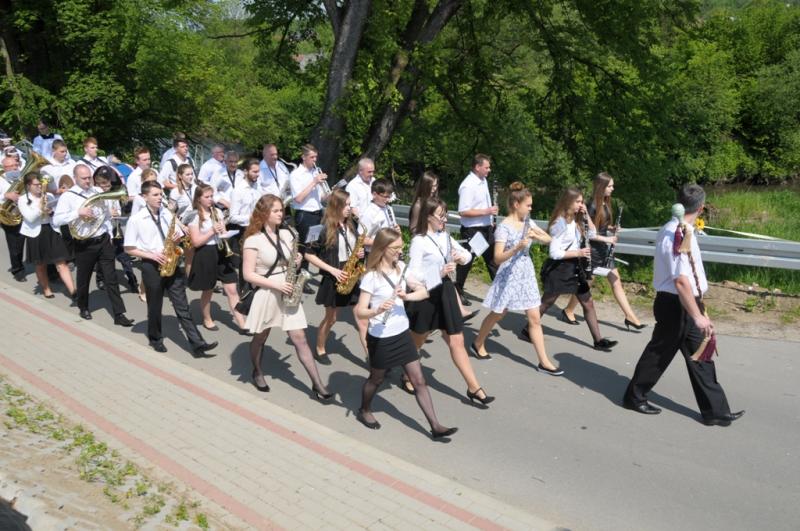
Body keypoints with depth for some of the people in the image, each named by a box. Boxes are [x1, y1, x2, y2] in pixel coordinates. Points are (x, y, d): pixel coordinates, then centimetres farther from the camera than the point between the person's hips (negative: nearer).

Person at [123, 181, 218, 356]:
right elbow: (129, 249, -4)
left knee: (182, 306, -1)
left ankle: (197, 344, -6)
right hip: (151, 266, -3)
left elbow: (178, 238, 14)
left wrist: (177, 238, -10)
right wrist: (151, 255, -16)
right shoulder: (136, 220, -7)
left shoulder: (168, 214, 5)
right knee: (155, 307, 10)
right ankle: (155, 339, 32)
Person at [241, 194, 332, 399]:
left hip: (288, 293, 4)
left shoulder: (286, 234, 4)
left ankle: (317, 384, 1)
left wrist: (296, 262, -6)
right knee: (261, 337, 14)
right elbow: (248, 275, -15)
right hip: (266, 294, -4)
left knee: (299, 338, 1)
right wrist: (276, 285, -20)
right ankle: (257, 373, 40)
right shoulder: (253, 240, -14)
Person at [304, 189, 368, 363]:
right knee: (331, 318, 11)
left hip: (351, 277, 5)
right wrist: (332, 269, -17)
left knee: (362, 320, 2)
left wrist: (359, 254, -6)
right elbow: (309, 254, -12)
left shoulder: (350, 226, 5)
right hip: (333, 279, -5)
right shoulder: (327, 229, -13)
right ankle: (320, 350, 34)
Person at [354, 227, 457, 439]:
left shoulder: (400, 267, 1)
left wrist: (407, 296, -20)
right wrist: (378, 310, -39)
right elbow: (360, 311, -18)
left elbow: (423, 292, 0)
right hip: (381, 338, -5)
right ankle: (364, 411, 43)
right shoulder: (371, 277, -17)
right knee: (377, 378, 15)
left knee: (418, 380, 5)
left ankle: (435, 426, 8)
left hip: (402, 333, 5)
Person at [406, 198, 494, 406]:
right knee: (416, 342, 14)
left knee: (457, 342, 7)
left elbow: (467, 254, 14)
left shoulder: (445, 236, 5)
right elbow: (413, 273, -19)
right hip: (426, 295, -6)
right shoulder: (419, 241, -16)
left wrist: (461, 256, -9)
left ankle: (474, 388, 11)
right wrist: (439, 273, -28)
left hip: (445, 293, 6)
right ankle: (408, 377, 37)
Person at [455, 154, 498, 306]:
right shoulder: (468, 185, -20)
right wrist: (486, 211, -24)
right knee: (466, 261, 7)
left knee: (492, 258, 12)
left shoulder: (483, 181, 7)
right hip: (472, 230, -8)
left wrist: (490, 220, 16)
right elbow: (463, 212, -24)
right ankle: (458, 292, 23)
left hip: (486, 228, 8)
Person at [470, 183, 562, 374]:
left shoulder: (526, 222, 3)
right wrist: (517, 247, -40)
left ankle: (544, 362, 7)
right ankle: (477, 344, 37)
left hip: (526, 275, 6)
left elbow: (549, 239, 7)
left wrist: (536, 235, -14)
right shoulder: (504, 227, -19)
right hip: (509, 276, -6)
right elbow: (498, 258, -25)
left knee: (535, 318, 4)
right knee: (497, 315, 12)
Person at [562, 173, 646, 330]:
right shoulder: (592, 206, -19)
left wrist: (612, 228, 0)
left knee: (616, 282, 5)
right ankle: (568, 311, 26)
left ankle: (630, 316, 6)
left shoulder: (605, 204, 6)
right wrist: (606, 239, -21)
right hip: (593, 249, -8)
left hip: (604, 249, 8)